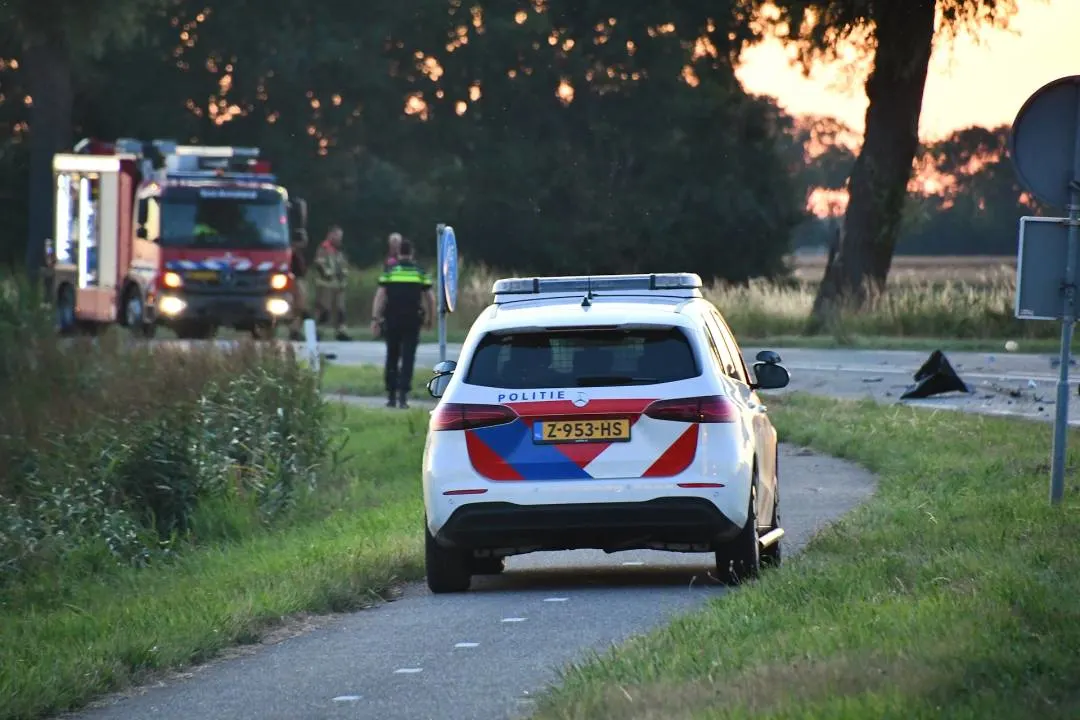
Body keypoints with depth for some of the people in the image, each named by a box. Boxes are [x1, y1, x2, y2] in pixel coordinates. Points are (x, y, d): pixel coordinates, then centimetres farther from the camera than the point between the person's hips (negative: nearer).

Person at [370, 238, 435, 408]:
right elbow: (430, 298, 4)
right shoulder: (421, 272, 4)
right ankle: (403, 396, -11)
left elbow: (380, 296, -5)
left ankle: (392, 396, 14)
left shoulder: (389, 271, 2)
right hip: (412, 321, 0)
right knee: (408, 359, 0)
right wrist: (430, 319, 16)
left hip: (392, 321, 0)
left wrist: (375, 319, -5)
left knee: (392, 358, 12)